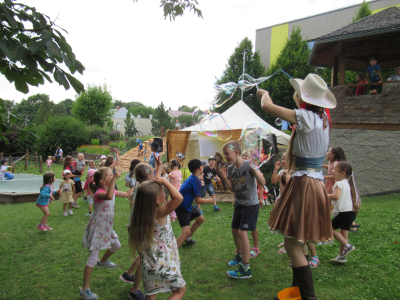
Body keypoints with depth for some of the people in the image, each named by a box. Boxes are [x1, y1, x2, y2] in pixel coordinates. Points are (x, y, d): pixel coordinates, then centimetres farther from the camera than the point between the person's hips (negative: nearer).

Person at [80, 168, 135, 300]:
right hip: (97, 228, -9)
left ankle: (103, 262, 54)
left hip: (106, 227, 9)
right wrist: (114, 178, -50)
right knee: (93, 259, -3)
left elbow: (126, 194, 13)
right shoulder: (99, 193, -27)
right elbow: (108, 197, -52)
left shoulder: (111, 190, 1)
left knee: (116, 246, 26)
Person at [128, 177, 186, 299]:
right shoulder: (159, 214, -27)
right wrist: (165, 181, -30)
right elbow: (178, 198, -39)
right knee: (180, 290, 15)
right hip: (164, 265, -6)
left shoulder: (140, 215, -6)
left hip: (148, 266, 7)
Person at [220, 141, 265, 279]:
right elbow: (233, 189, 6)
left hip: (251, 204, -7)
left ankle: (245, 269, -5)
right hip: (238, 204, 7)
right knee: (235, 231, 16)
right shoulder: (230, 168, 1)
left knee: (242, 232, -14)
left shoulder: (248, 165, -18)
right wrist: (225, 179, -11)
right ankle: (240, 256, 42)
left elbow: (262, 182, -25)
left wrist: (253, 168, -37)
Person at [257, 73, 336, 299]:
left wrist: (265, 94, 7)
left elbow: (267, 106, -14)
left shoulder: (306, 117, -17)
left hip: (303, 184, -9)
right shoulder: (323, 118, 6)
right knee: (299, 242, 20)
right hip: (317, 182, 10)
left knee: (293, 244, -2)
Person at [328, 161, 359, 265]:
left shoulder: (339, 184, -16)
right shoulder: (347, 182, 14)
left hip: (344, 212, -10)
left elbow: (336, 197, -30)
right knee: (344, 233, 12)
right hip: (351, 211, 10)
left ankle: (347, 246, 1)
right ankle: (341, 256, 17)